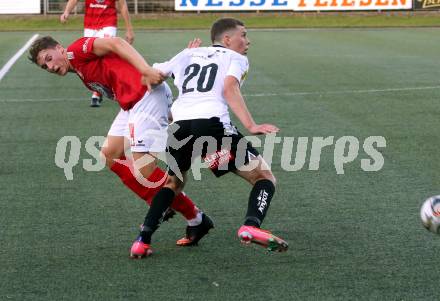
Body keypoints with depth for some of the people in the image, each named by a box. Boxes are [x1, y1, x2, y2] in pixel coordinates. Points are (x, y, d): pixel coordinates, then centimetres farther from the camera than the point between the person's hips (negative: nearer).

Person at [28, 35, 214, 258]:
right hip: (132, 104, 10)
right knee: (110, 155, 13)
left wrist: (146, 71, -29)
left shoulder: (77, 50, 0)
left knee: (143, 169, -11)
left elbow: (116, 44, -13)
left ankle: (196, 220, 0)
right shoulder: (83, 75, 26)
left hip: (148, 95, -10)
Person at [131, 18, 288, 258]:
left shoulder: (188, 54, 30)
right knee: (265, 177, 7)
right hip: (211, 123, -5)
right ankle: (251, 226, -20)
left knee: (173, 182, 32)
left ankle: (143, 239, 17)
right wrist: (251, 126, -13)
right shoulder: (235, 58, 17)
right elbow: (230, 88, -3)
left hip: (179, 126, 5)